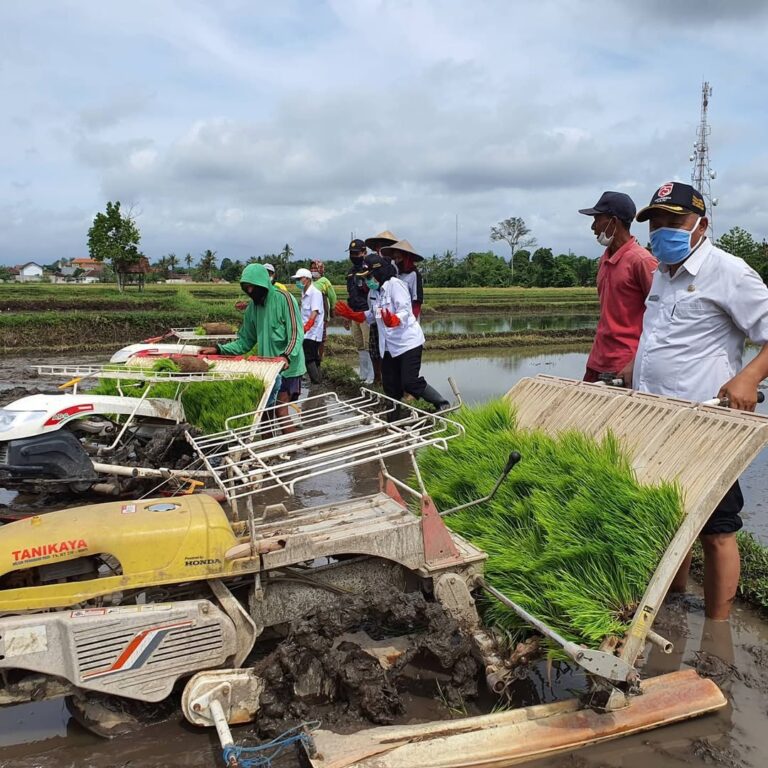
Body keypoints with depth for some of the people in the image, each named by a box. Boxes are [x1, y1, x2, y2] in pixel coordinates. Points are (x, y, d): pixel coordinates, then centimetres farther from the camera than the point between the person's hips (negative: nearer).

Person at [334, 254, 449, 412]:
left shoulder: (395, 284, -13)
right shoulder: (373, 291, 11)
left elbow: (404, 312, -23)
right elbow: (372, 316, 24)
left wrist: (392, 320, -42)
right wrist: (351, 314, 13)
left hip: (407, 342, -8)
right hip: (388, 346, 8)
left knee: (411, 384, -12)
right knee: (390, 387, 9)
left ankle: (442, 405, 5)